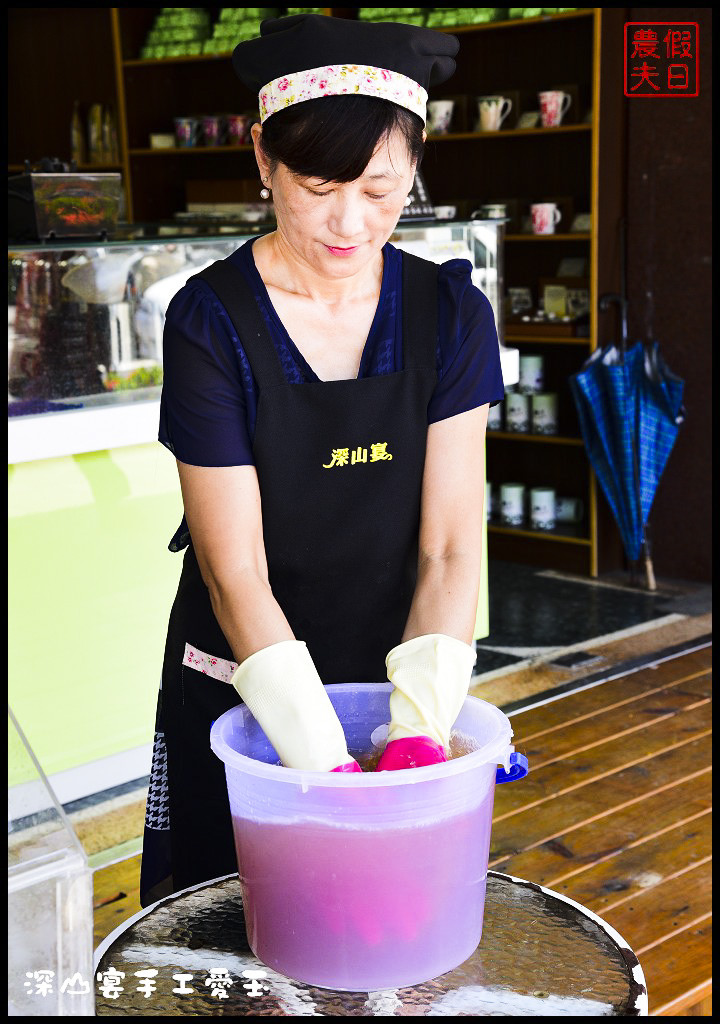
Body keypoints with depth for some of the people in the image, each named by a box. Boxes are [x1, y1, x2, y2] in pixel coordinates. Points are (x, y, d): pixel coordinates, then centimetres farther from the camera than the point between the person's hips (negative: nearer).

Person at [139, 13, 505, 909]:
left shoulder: (450, 315, -9)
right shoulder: (210, 323, -18)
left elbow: (450, 545, -14)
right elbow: (236, 571, -20)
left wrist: (419, 727, -26)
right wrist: (323, 762, -27)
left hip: (397, 671, 2)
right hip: (242, 691, -2)